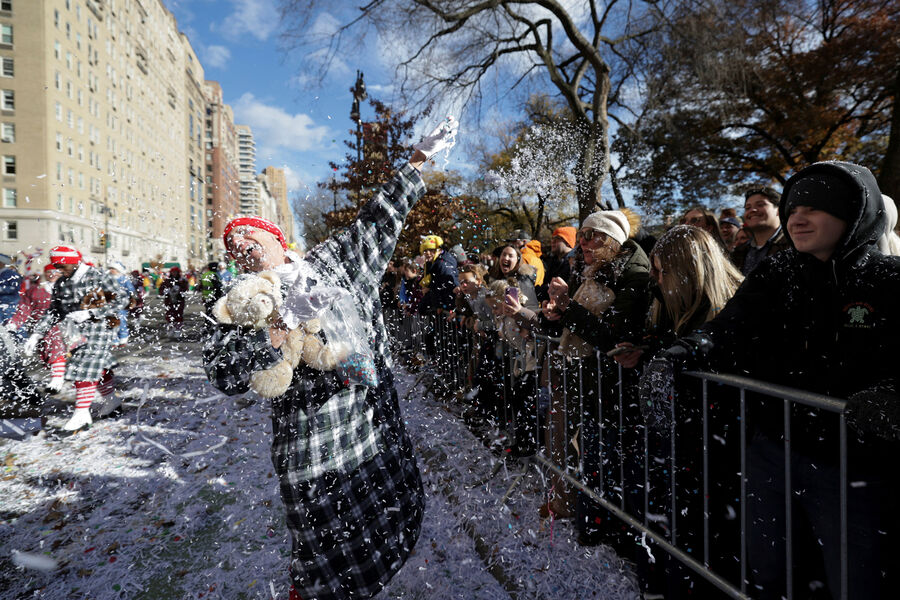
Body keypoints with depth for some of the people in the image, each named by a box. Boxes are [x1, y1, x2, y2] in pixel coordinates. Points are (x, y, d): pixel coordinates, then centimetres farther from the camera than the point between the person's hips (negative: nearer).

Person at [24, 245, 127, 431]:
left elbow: (120, 302, -13)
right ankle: (111, 399, 29)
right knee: (98, 368, 11)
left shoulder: (98, 277, -11)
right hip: (76, 333, 6)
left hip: (99, 329, -6)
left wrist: (89, 313, -20)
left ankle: (82, 414, -5)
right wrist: (36, 334, 7)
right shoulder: (61, 284, 10)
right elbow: (53, 312, 16)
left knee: (84, 369, -11)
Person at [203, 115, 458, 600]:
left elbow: (379, 219, 12)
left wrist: (422, 157, 17)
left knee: (389, 523, 22)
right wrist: (286, 322, -25)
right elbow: (223, 372, -17)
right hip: (316, 448, -4)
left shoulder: (332, 259, 7)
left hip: (377, 425, 5)